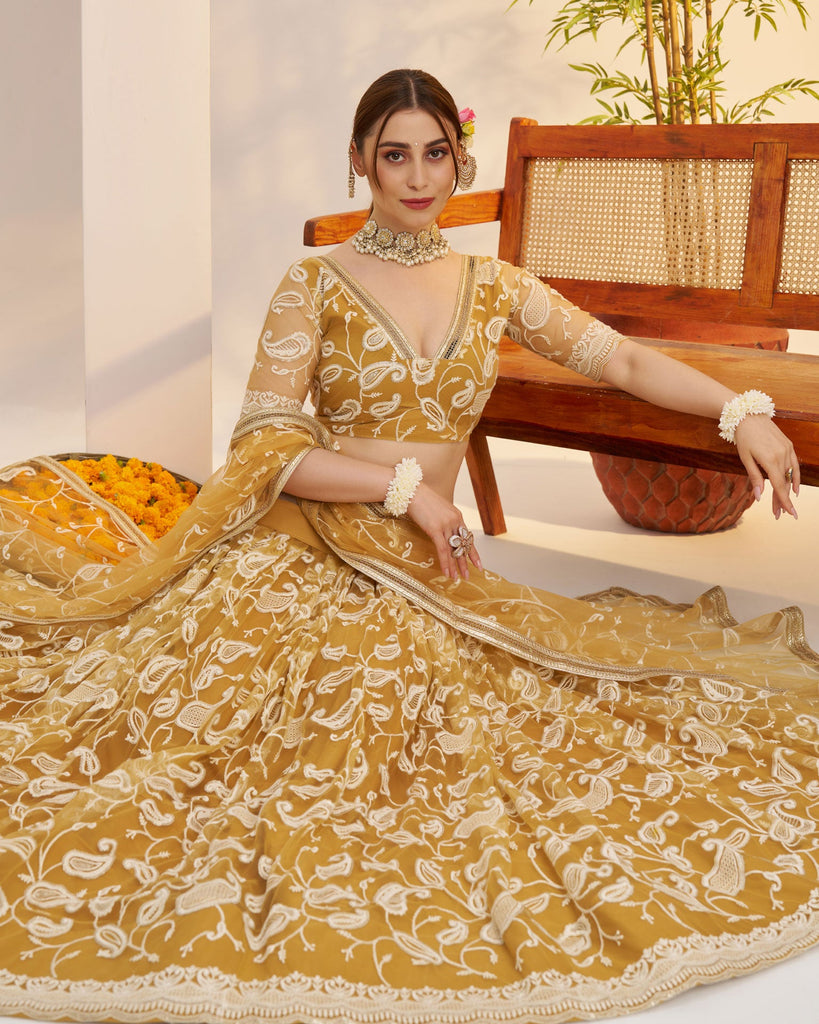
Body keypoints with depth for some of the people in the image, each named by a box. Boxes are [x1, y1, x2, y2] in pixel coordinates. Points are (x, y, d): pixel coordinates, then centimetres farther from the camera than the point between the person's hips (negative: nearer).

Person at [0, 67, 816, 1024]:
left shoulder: (493, 287, 8)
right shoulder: (315, 285, -3)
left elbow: (624, 360, 4)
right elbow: (264, 445, -11)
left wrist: (741, 409, -9)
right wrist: (405, 484, -15)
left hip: (425, 572, 4)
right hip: (303, 556, -3)